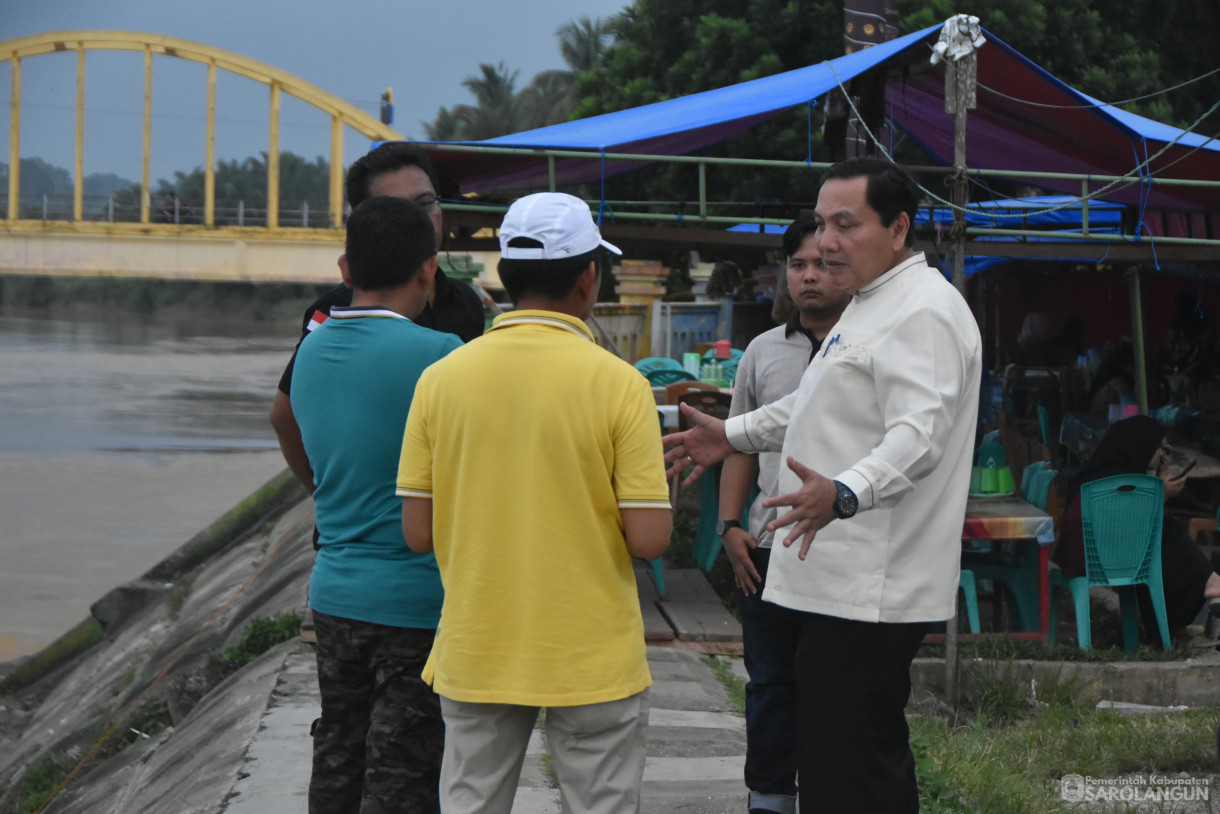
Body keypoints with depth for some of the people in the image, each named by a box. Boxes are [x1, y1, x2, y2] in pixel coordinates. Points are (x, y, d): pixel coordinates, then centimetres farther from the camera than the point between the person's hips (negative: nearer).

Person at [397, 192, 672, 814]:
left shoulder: (441, 378, -3)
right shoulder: (618, 383, -11)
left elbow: (418, 532, -1)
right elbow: (649, 539, -12)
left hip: (474, 655, 3)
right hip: (592, 663, -3)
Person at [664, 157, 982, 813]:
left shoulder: (922, 313, -17)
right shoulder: (871, 304, 20)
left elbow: (918, 436, -31)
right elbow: (820, 405, 36)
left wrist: (844, 494, -46)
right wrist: (732, 435, 36)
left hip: (866, 590, -11)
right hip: (843, 583, 11)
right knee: (874, 756, 17)